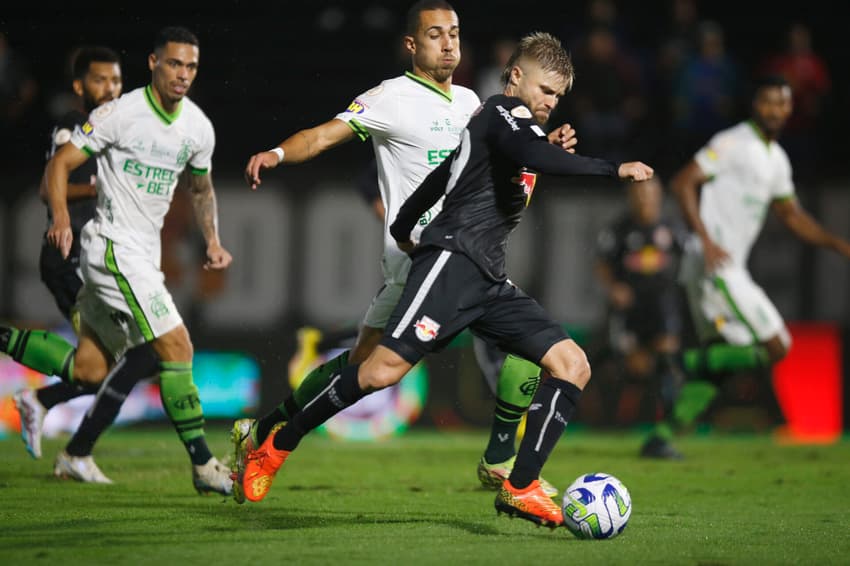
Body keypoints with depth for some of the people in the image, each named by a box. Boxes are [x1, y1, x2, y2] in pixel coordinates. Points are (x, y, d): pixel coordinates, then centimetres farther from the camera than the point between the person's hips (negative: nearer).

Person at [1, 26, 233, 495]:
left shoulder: (198, 128, 6)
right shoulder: (122, 113, -14)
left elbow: (201, 189, 23)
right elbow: (60, 163, -12)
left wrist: (212, 240, 8)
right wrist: (61, 218, -29)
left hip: (145, 254, 8)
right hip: (113, 248, -8)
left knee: (89, 369, 10)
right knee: (176, 347, -14)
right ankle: (203, 465, -8)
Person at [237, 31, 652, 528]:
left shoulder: (510, 127, 27)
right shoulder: (504, 112, -1)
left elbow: (442, 176, 37)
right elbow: (539, 158, -24)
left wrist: (404, 231, 46)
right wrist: (614, 169, -24)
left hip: (490, 281, 10)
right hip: (453, 259, -10)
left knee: (572, 365, -4)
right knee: (386, 369, -20)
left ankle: (520, 488, -9)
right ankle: (274, 449, -6)